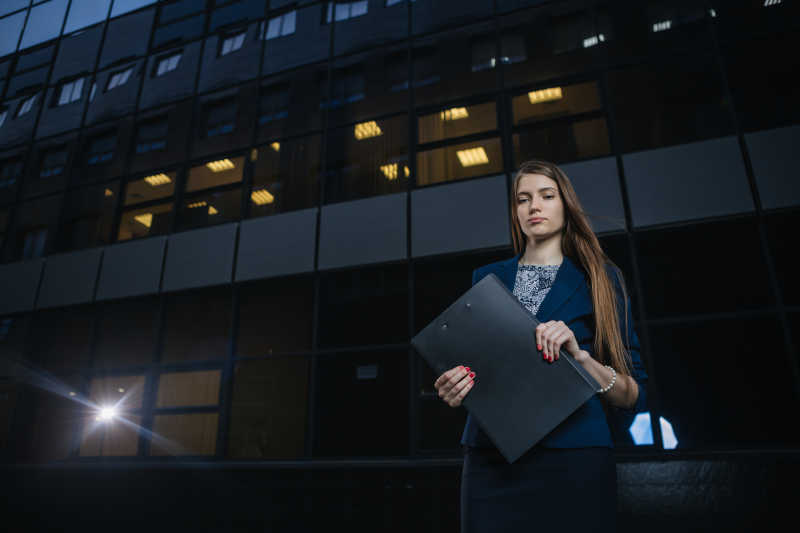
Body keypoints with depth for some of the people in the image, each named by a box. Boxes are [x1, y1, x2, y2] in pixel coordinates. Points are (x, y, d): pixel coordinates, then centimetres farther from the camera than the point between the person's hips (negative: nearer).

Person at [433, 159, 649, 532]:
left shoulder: (598, 278, 7)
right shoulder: (487, 278, 12)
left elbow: (633, 397, 2)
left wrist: (578, 355, -16)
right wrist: (452, 389, -8)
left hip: (575, 461, -1)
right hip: (492, 460, 2)